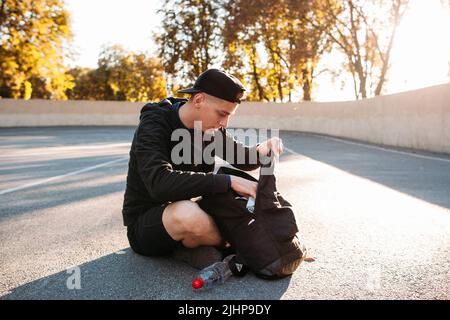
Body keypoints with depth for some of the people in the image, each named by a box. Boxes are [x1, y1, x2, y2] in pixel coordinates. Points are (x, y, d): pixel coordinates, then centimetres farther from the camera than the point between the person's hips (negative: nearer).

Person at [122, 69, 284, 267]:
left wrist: (265, 148, -13)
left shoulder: (211, 127, -1)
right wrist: (228, 181, -39)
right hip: (144, 223, -7)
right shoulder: (153, 126, -22)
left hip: (183, 210, 7)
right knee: (188, 213, -38)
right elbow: (160, 184, -39)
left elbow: (242, 158, 11)